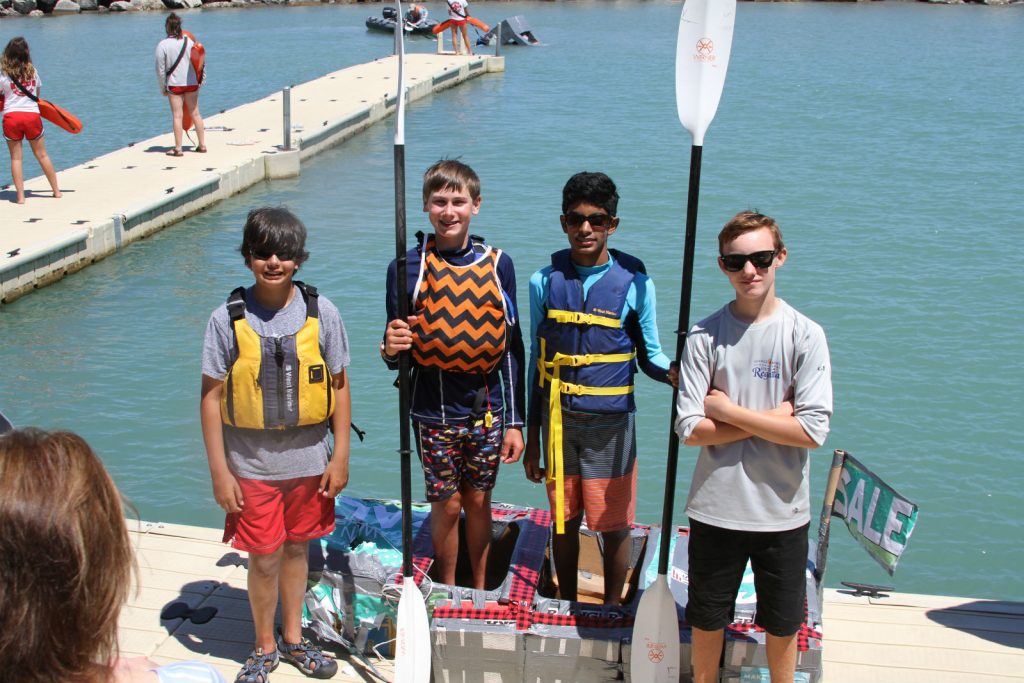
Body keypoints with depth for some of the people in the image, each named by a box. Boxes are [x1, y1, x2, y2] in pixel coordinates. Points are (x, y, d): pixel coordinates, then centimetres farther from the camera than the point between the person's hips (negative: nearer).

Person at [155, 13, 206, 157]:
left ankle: (178, 148, 0)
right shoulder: (189, 40, 0)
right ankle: (202, 144, 15)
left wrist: (163, 88, 3)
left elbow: (161, 70, -7)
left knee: (177, 116, -1)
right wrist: (199, 80, 13)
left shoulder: (162, 45, -10)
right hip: (191, 82, 3)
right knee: (195, 113, 11)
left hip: (174, 84, -3)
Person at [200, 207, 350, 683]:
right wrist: (219, 470, -7)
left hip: (308, 459, 1)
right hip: (251, 463, -1)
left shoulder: (321, 313, -6)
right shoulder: (228, 319, -9)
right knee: (264, 559, 6)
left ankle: (293, 638, 37)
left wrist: (341, 456, 0)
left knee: (296, 548, 16)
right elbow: (211, 397, -5)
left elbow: (339, 387, 1)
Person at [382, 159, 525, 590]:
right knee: (447, 505, 8)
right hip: (434, 412, -1)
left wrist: (514, 422, 2)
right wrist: (391, 349, -26)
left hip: (487, 409, 1)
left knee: (478, 501, 13)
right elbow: (397, 356, -1)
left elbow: (512, 348, 3)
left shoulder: (497, 264, -1)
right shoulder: (408, 267, -6)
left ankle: (480, 592, 34)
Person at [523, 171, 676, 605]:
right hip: (558, 421, 2)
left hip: (611, 422, -2)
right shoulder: (545, 282, 1)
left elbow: (649, 357, 2)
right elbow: (537, 361, 7)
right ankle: (567, 607, 33)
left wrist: (675, 373, -23)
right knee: (564, 520, 14)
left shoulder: (634, 283, -6)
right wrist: (531, 438, 8)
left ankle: (612, 611, 26)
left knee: (614, 525, 5)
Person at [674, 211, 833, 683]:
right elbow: (690, 429, -11)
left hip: (783, 511, 0)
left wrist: (728, 410, -14)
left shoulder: (805, 335, -8)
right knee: (706, 619, 16)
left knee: (783, 624, 16)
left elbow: (812, 431, -16)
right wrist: (772, 418, -15)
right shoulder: (704, 336, -6)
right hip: (715, 507, 1)